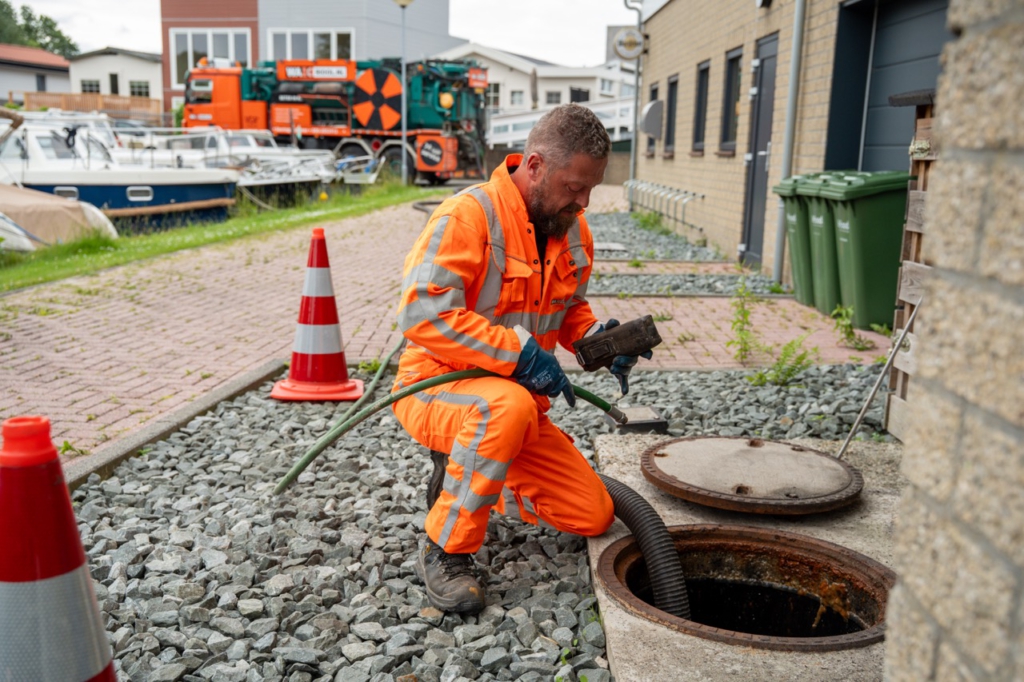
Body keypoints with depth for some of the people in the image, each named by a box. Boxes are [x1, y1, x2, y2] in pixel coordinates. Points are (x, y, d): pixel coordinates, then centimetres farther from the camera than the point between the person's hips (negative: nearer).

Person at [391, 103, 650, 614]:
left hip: (517, 399, 8)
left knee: (594, 515, 2)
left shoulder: (574, 231, 4)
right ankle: (445, 551, -21)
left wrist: (598, 338, -4)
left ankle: (463, 480, 20)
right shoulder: (469, 215, -21)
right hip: (435, 386, -7)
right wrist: (521, 353, -31)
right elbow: (423, 313, -29)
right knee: (510, 407, -42)